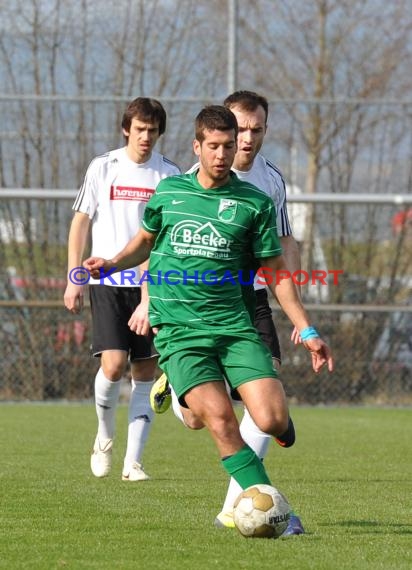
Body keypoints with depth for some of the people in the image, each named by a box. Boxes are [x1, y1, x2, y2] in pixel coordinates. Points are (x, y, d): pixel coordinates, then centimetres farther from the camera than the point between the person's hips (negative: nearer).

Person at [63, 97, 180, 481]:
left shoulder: (168, 175, 4)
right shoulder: (102, 168, 4)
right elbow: (81, 222, 9)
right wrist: (74, 279, 3)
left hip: (150, 286, 1)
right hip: (107, 281, -1)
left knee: (144, 372, 0)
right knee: (113, 364, -14)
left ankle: (133, 461, 4)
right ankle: (104, 438, 12)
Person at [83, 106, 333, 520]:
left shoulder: (255, 203, 5)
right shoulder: (169, 191, 9)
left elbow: (275, 272, 11)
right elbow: (146, 240, 27)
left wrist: (306, 331, 6)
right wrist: (112, 264, 8)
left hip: (233, 325, 0)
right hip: (177, 328, 0)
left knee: (272, 421, -15)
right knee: (221, 422, -19)